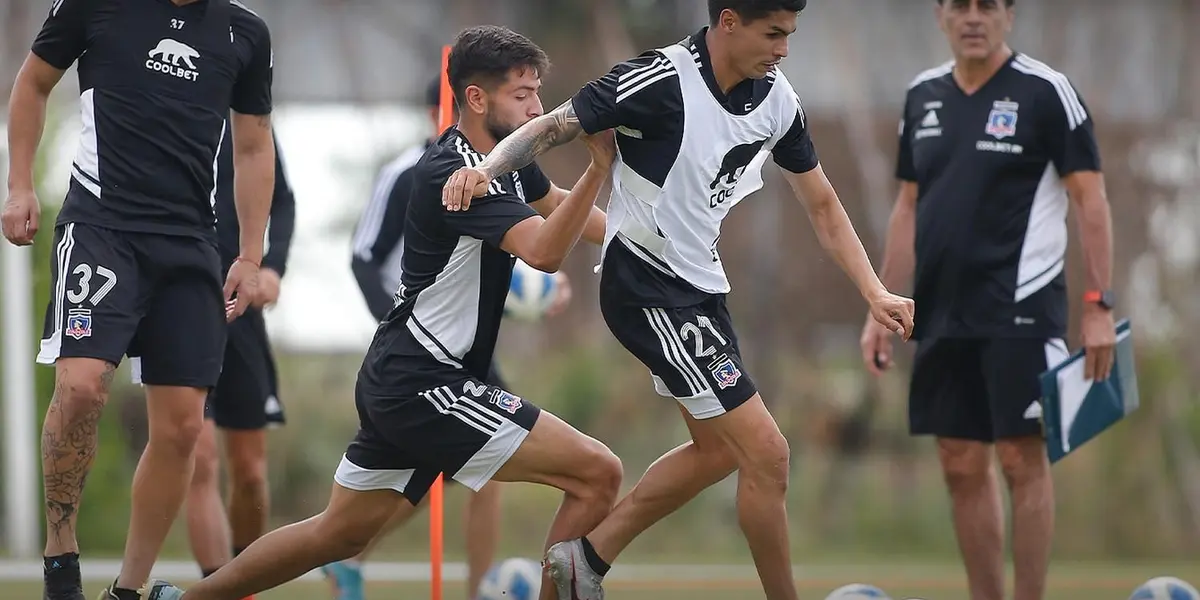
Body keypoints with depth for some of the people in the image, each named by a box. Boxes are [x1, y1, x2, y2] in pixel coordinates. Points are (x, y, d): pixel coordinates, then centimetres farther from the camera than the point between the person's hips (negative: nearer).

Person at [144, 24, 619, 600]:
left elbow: (554, 203, 33)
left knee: (340, 533, 20)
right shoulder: (451, 174, -20)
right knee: (597, 474, -15)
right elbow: (543, 250, -34)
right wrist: (599, 167, -41)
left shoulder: (509, 158, 9)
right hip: (423, 385, -10)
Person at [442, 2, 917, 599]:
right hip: (647, 288, -9)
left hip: (698, 288, 9)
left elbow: (822, 203, 9)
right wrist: (485, 167, -38)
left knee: (718, 449, 20)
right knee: (766, 454, -9)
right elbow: (552, 128, -20)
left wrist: (875, 292, 2)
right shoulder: (661, 82, -22)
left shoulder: (775, 97, 0)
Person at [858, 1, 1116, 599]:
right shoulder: (923, 96, 11)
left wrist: (1098, 307, -14)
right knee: (962, 466, 7)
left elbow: (1091, 200, -7)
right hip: (944, 313, 6)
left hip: (1021, 308, -6)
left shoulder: (1046, 92, -6)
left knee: (1023, 460, -6)